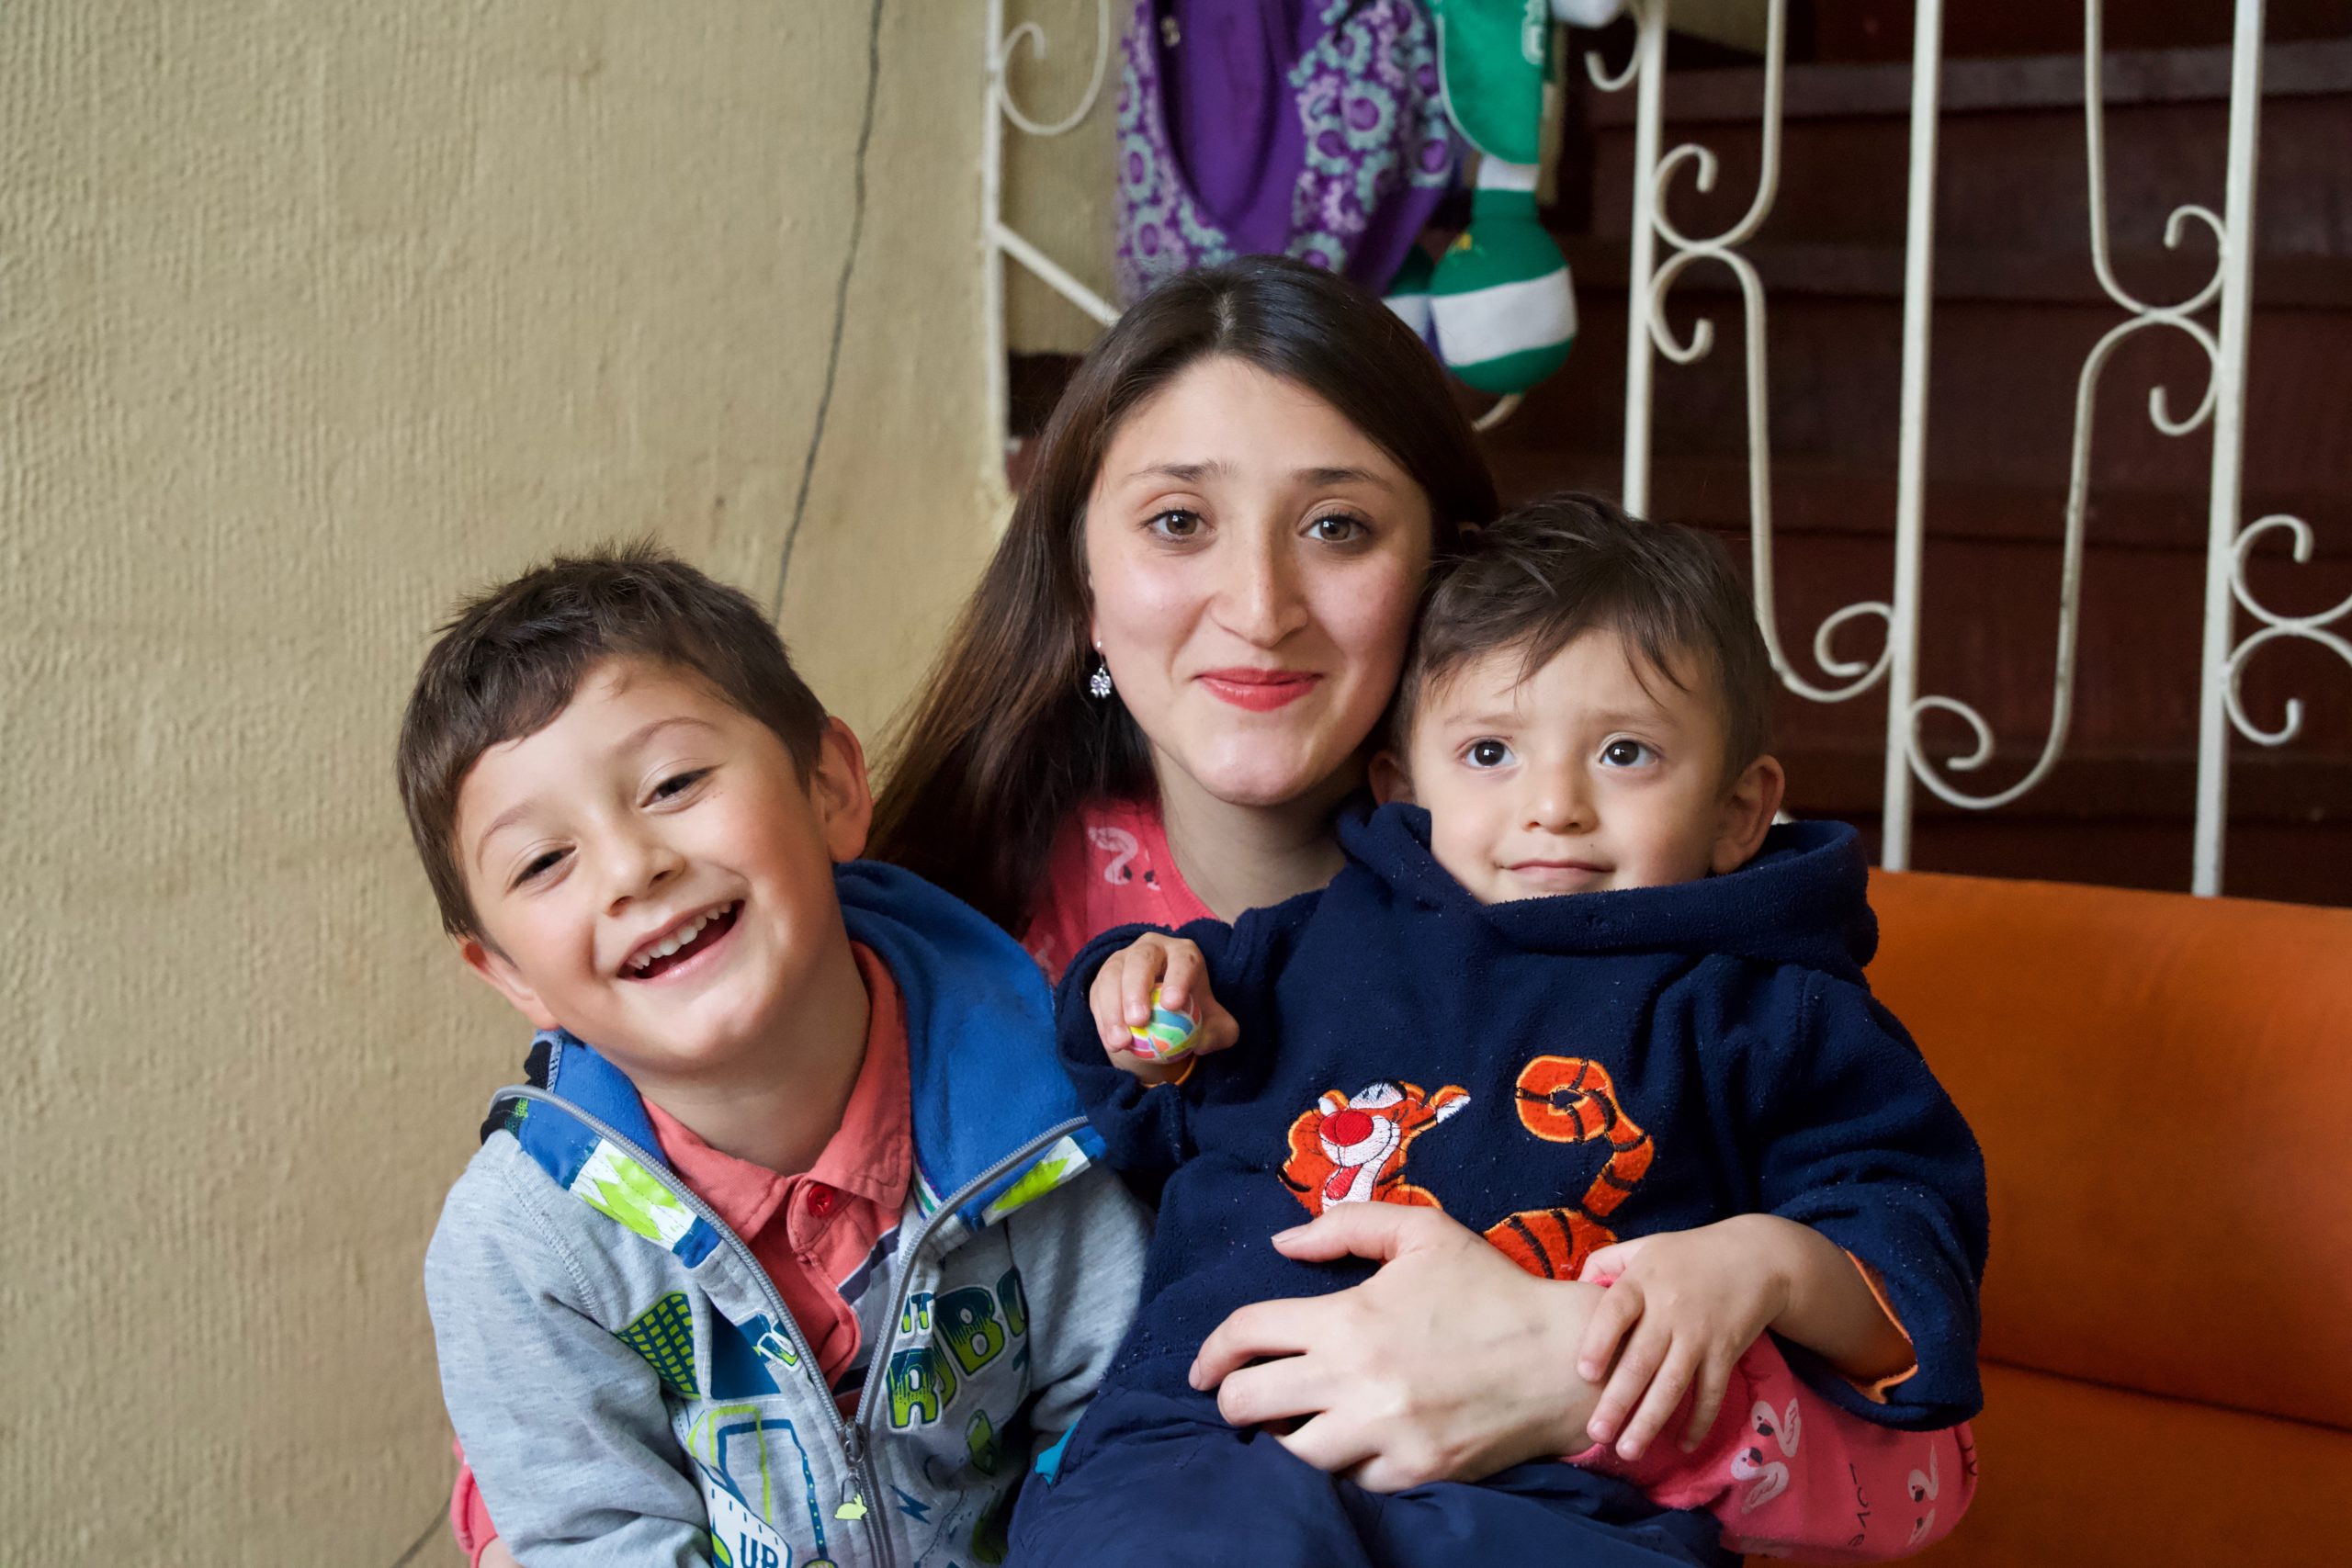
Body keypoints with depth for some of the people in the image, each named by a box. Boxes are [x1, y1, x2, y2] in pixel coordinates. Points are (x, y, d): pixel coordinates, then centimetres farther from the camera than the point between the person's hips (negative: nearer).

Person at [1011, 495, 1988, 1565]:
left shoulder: (1767, 1015, 15)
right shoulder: (1321, 935, 24)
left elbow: (1917, 1239, 9)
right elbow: (1155, 1135, 38)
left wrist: (1771, 1265, -11)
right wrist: (1149, 1027, 17)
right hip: (1210, 1437, 0)